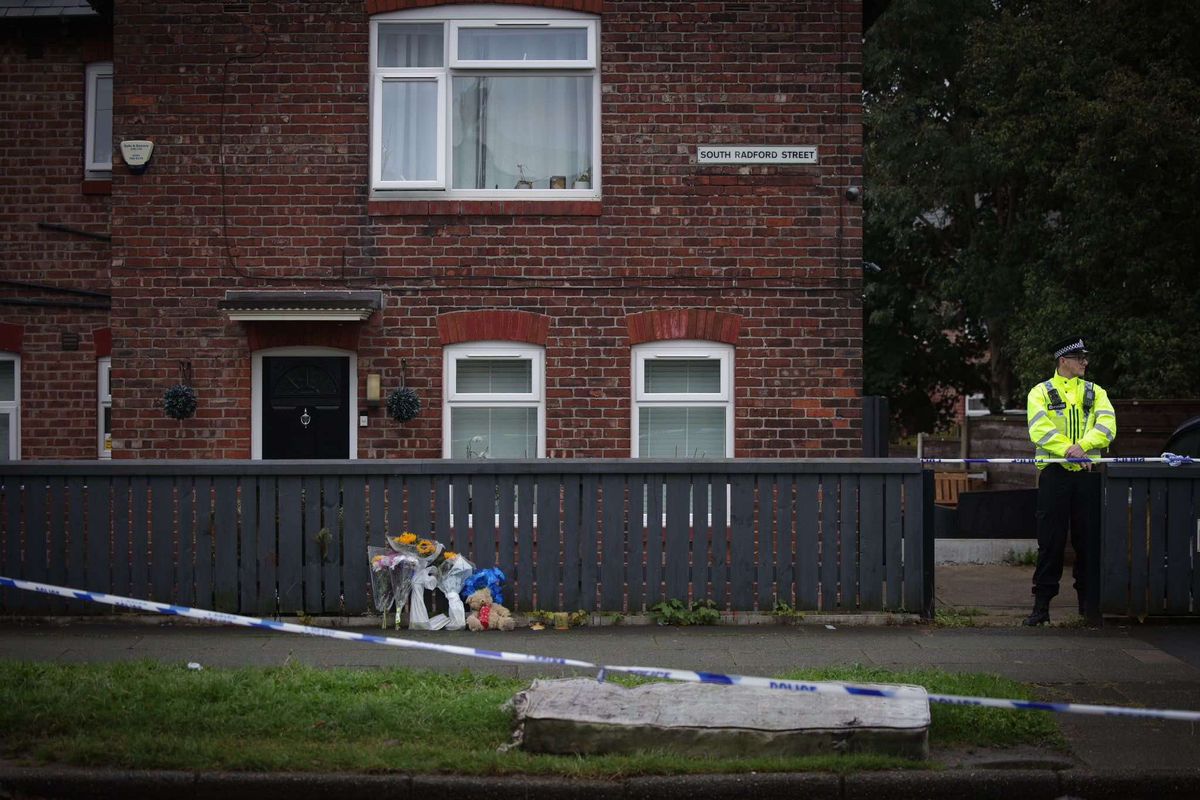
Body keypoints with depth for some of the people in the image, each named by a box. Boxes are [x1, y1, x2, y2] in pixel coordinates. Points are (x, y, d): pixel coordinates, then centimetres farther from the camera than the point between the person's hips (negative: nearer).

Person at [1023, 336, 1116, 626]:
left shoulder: (1095, 392, 15)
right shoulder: (1041, 393, 6)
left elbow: (1107, 426, -2)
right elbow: (1039, 429, -10)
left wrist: (1081, 445, -18)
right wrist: (1068, 449, -24)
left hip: (1087, 472, 3)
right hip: (1054, 473, -3)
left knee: (1089, 539, 5)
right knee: (1050, 540, -2)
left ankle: (1088, 601, 15)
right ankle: (1042, 604, 2)